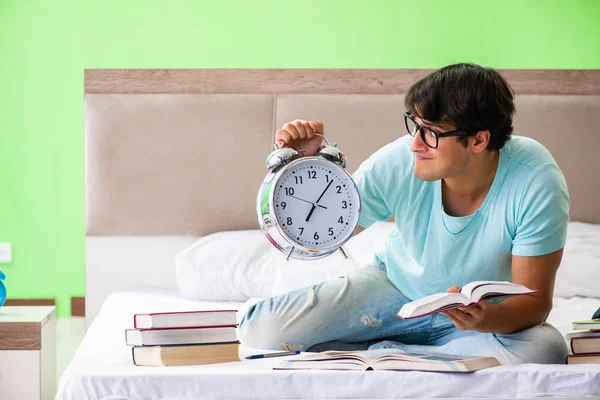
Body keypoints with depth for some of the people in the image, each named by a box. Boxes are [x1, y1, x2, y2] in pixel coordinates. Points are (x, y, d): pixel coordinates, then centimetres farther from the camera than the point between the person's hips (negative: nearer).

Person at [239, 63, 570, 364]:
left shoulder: (536, 183, -26)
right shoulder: (398, 162, -21)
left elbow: (535, 301, -22)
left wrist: (485, 319, -44)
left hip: (490, 312, 0)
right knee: (263, 330, -20)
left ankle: (372, 354, -20)